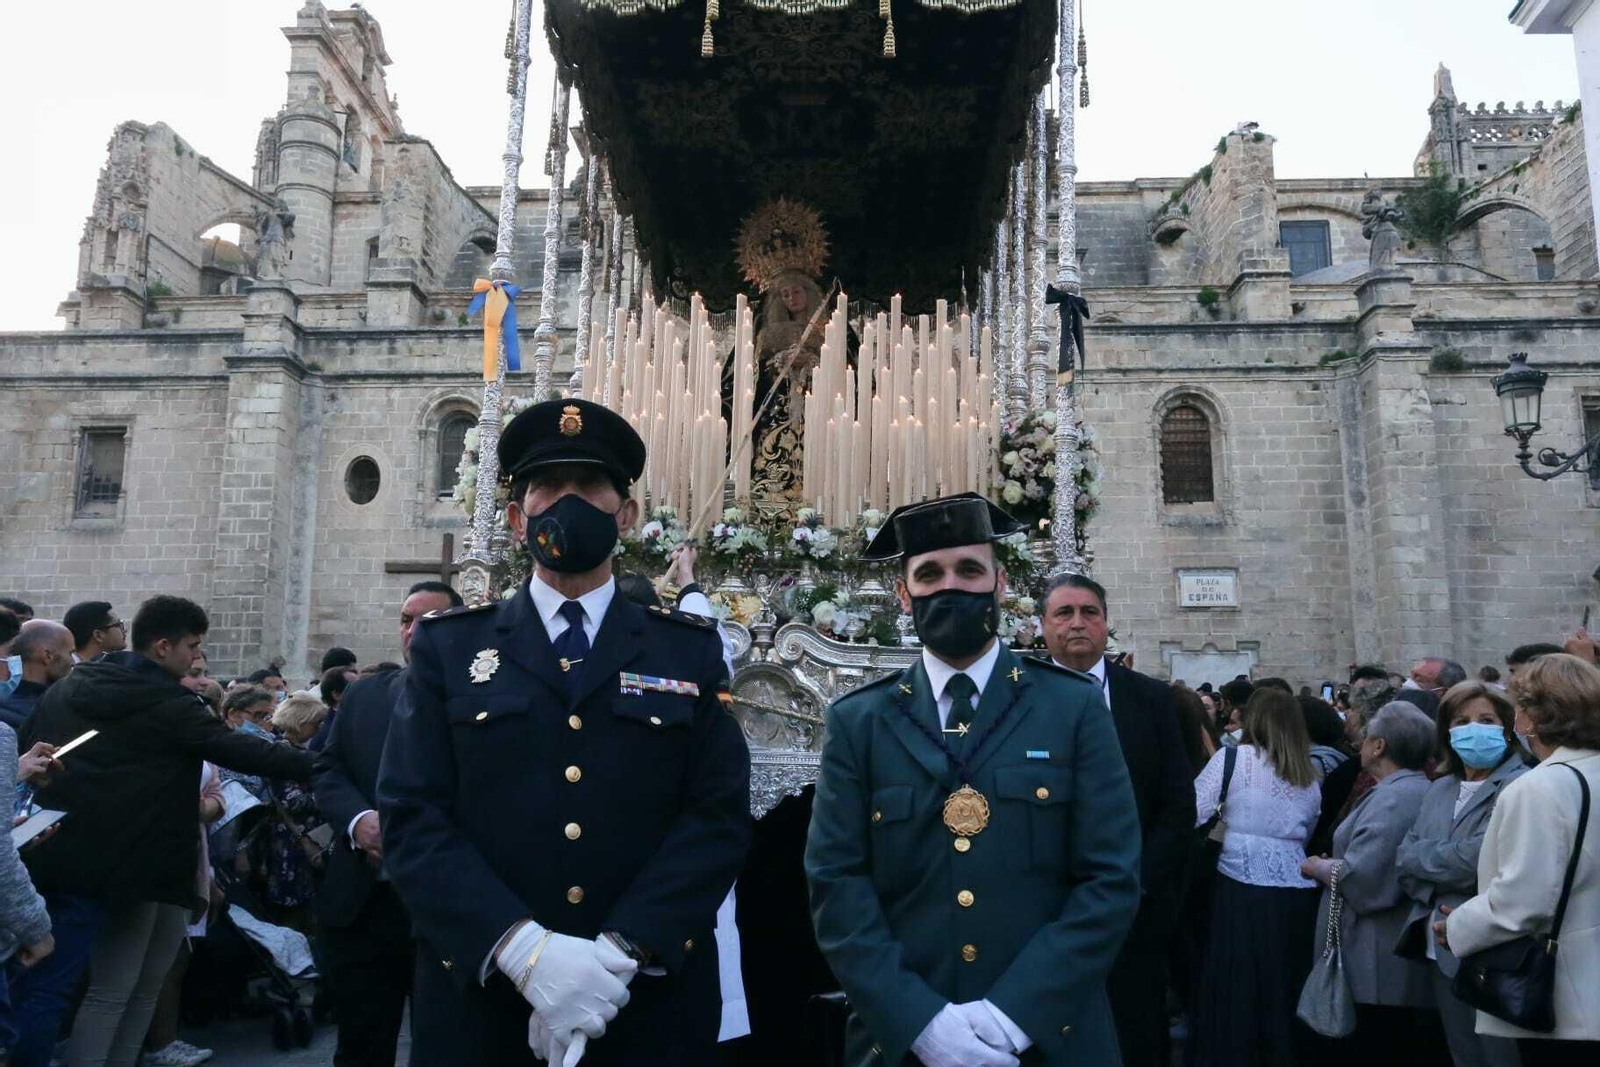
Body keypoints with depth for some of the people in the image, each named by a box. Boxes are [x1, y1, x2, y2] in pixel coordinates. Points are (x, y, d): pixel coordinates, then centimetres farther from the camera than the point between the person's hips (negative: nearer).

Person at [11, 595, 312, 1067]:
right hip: (104, 861, -8)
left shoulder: (67, 686, 10)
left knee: (28, 979, 17)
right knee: (112, 990, 2)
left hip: (42, 852, 8)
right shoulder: (170, 704, -14)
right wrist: (317, 765, -11)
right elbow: (243, 750, -16)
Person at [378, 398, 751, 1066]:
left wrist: (621, 953, -16)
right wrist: (523, 949, -17)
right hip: (479, 999, 0)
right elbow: (412, 817, -5)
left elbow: (719, 815, -4)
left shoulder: (690, 650, 3)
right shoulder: (448, 646, 3)